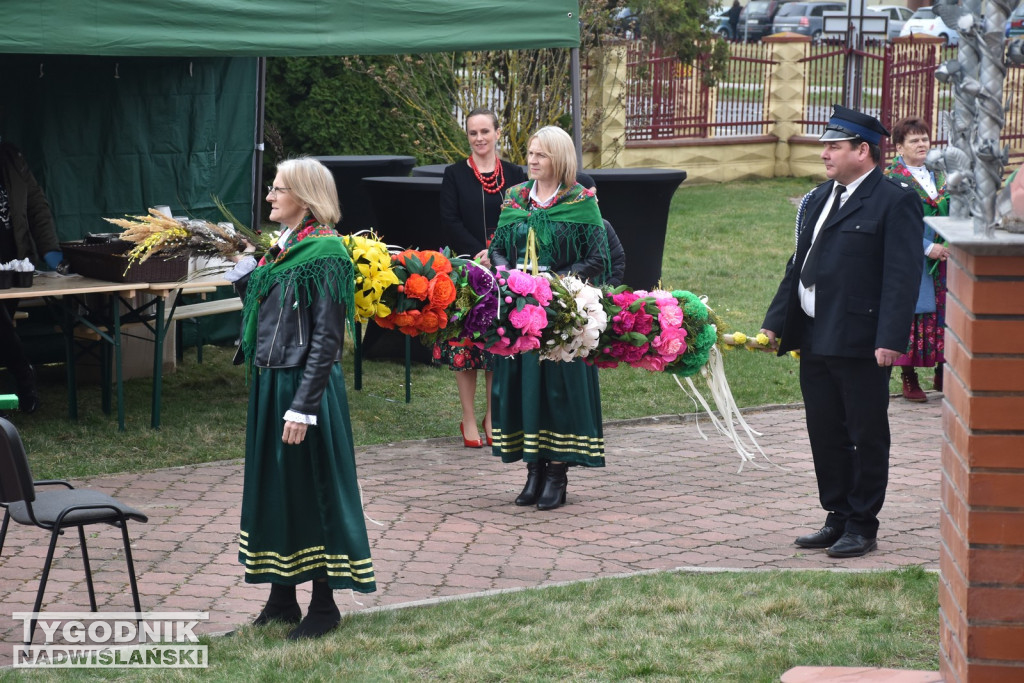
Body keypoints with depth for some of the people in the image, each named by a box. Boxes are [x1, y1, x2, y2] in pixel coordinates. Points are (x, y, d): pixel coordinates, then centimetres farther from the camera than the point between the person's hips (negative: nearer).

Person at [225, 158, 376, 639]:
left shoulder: (325, 254, -15)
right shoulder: (281, 248, 10)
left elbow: (327, 339, -18)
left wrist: (302, 408, -21)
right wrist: (243, 269, 5)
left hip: (306, 385, -9)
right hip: (267, 383, 9)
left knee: (311, 487, 1)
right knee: (272, 486, 14)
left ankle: (324, 604, 12)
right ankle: (281, 597, 24)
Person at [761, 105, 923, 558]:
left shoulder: (895, 203, -9)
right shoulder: (820, 199, 16)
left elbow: (902, 277, -15)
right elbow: (798, 266, 19)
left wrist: (889, 339, -22)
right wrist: (776, 323, 13)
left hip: (861, 346, -8)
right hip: (815, 342, 8)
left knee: (866, 438, 3)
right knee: (825, 435, 12)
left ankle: (862, 527, 11)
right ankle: (838, 518, 23)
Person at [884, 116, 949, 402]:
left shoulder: (937, 174, 13)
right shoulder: (892, 178, -6)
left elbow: (950, 212, 18)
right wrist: (928, 247, -19)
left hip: (941, 258, 6)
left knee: (942, 311, 5)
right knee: (910, 312, -3)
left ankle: (941, 373, 15)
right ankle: (909, 378, 6)